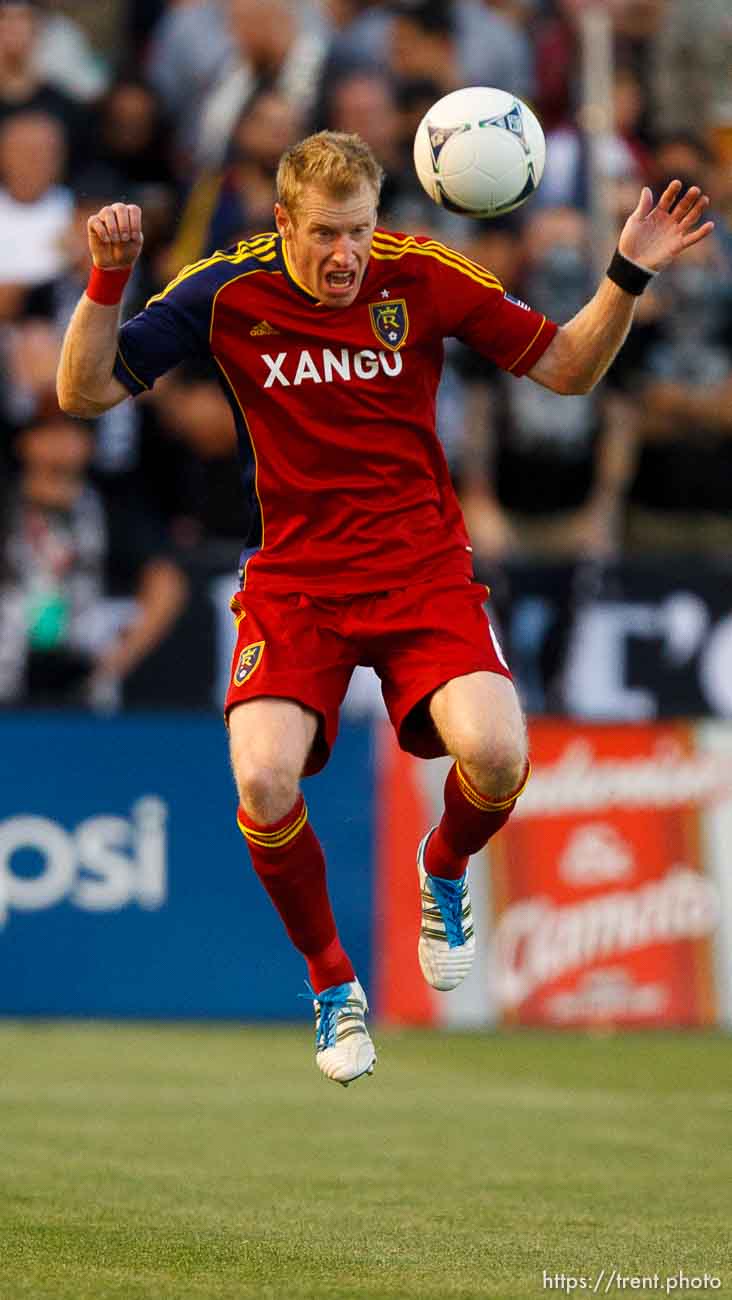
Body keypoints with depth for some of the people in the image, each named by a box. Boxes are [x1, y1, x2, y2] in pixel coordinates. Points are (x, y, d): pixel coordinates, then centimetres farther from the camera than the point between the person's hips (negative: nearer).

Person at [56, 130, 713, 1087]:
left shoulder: (422, 278, -4)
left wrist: (628, 275, -10)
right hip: (295, 578, 0)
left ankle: (445, 871, 14)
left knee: (495, 756, -25)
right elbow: (86, 392, -3)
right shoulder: (228, 291, -5)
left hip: (424, 567, 0)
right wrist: (108, 280, -18)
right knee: (264, 783, -24)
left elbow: (568, 368, 5)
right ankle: (332, 985, 4)